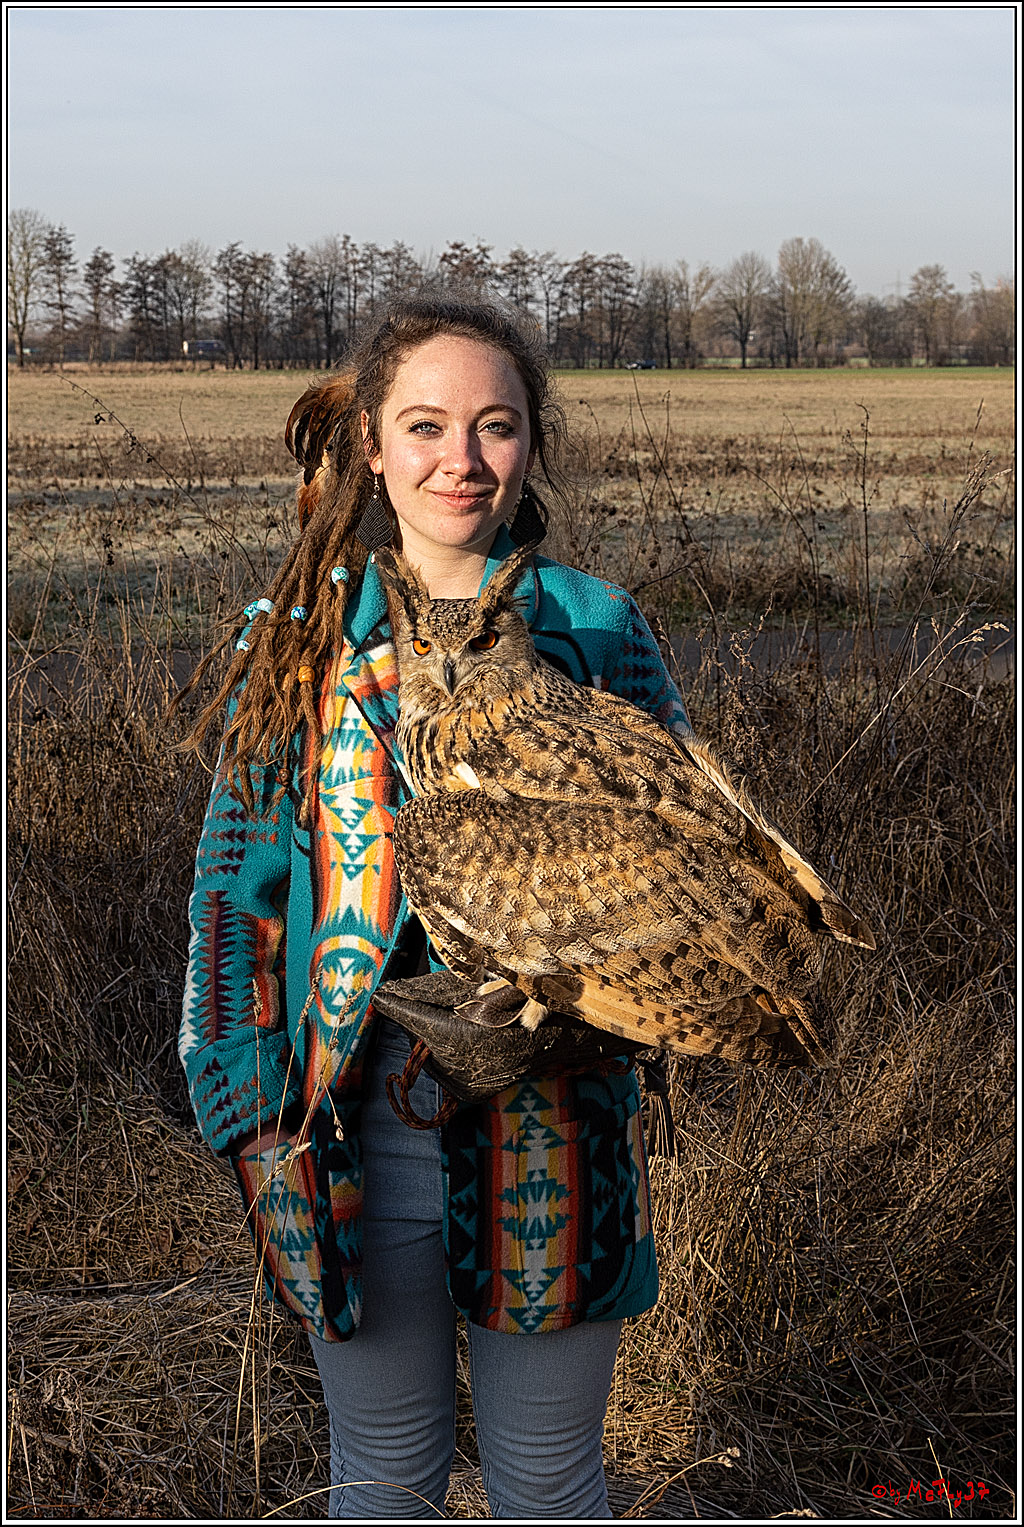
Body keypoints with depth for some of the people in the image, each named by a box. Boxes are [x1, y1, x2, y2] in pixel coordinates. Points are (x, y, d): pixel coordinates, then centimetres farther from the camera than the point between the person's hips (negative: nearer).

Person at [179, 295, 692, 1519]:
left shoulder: (596, 627, -2)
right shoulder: (299, 634, 0)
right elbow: (236, 877, 4)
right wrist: (245, 1098, -1)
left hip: (547, 1128, 0)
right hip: (354, 1126, 1)